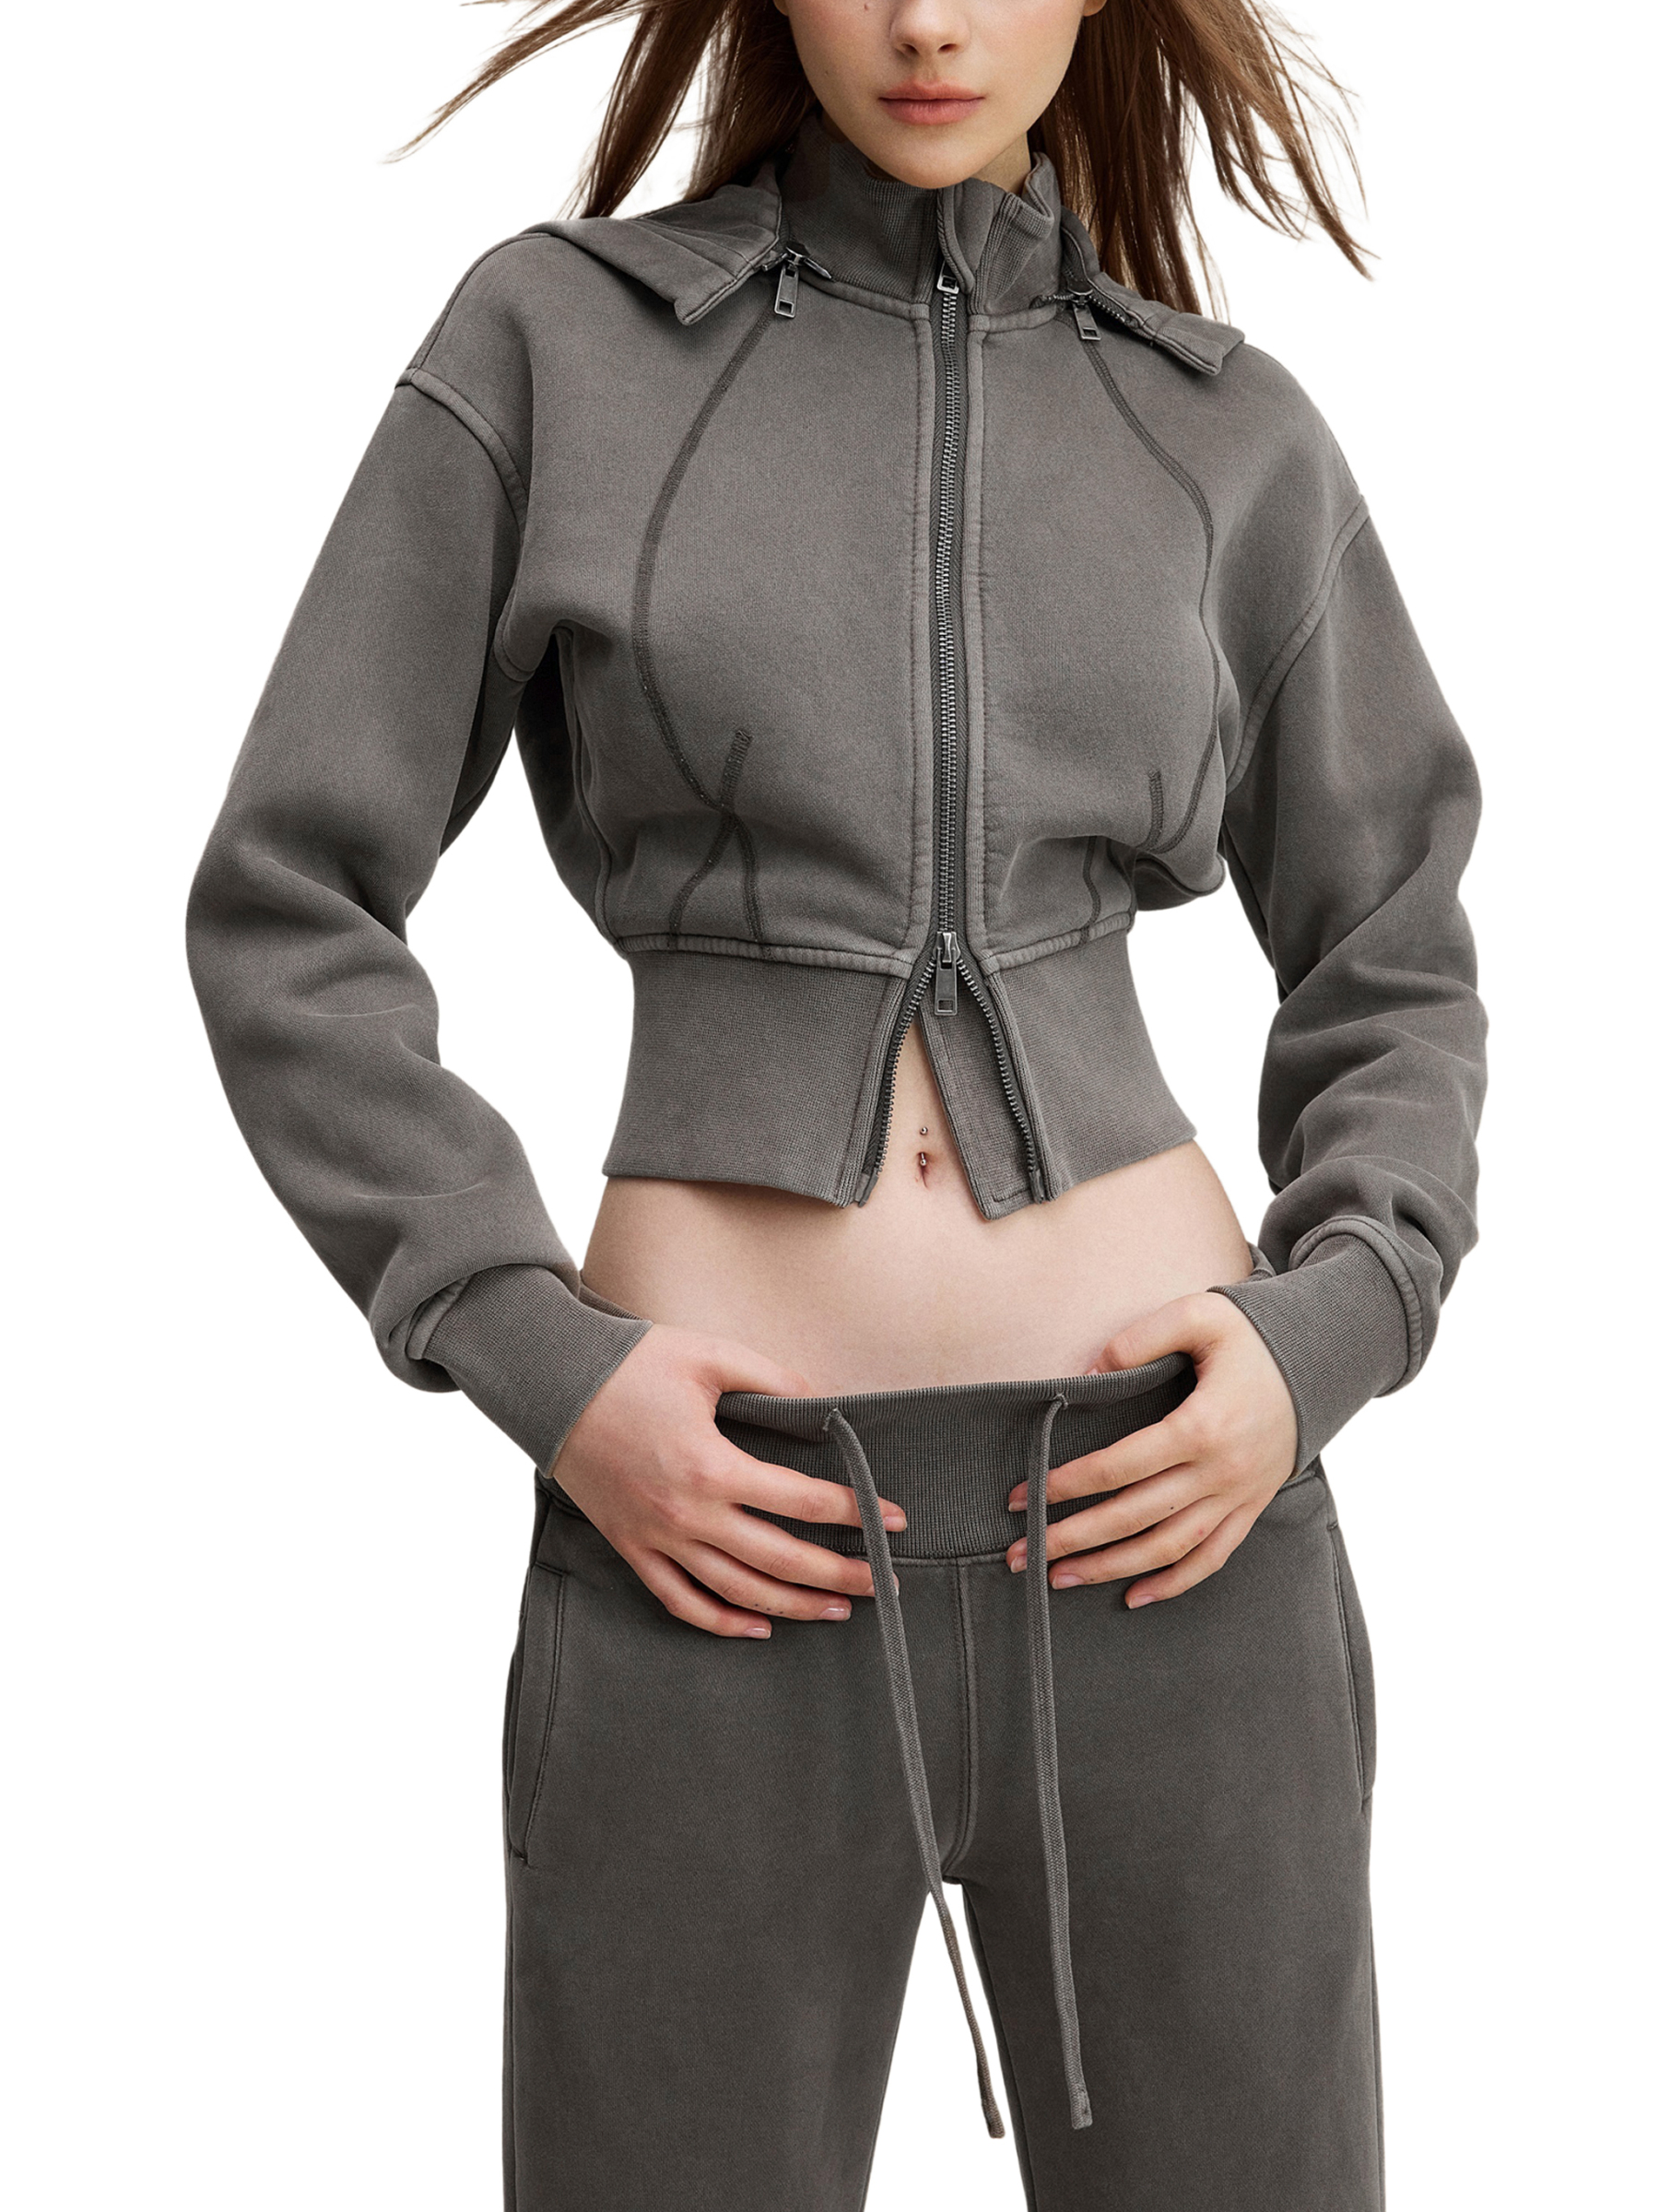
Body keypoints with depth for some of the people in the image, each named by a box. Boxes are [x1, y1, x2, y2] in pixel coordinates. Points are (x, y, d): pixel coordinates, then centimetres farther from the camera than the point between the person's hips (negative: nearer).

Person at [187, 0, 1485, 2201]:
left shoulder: (1232, 440, 9)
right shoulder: (552, 345, 3)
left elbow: (1389, 986, 15)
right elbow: (288, 918, 3)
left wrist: (1322, 1343, -4)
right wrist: (539, 1365, -10)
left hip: (1152, 1519, 2)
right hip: (726, 1542, -1)